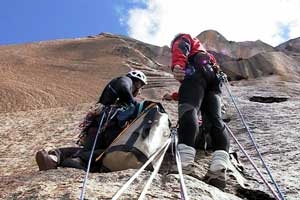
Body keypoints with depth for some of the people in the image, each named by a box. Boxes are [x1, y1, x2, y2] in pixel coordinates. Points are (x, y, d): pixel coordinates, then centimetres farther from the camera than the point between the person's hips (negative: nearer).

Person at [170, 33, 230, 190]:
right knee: (215, 119, -12)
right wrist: (174, 96, 61)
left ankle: (185, 160, -49)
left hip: (197, 71, -8)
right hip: (214, 78, 8)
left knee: (188, 110, -27)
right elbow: (195, 92, 49)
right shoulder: (202, 53, 49)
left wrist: (177, 65, -23)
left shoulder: (182, 38, 28)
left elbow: (181, 48, -2)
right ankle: (219, 166, -33)